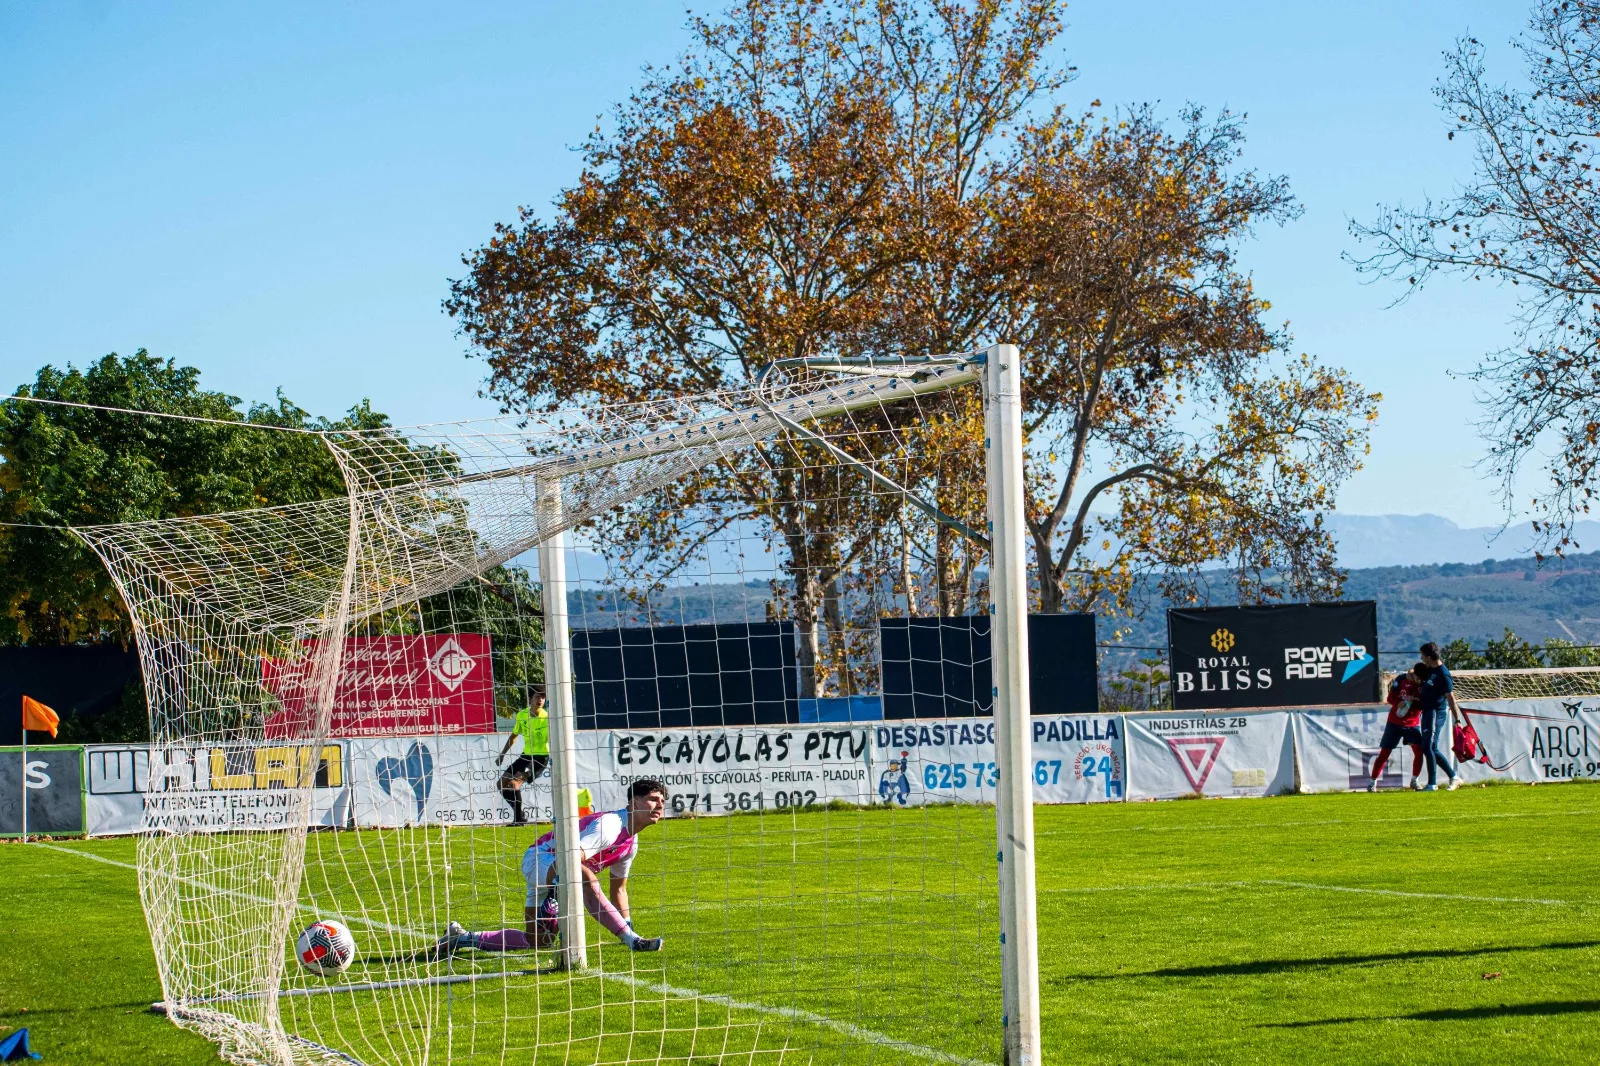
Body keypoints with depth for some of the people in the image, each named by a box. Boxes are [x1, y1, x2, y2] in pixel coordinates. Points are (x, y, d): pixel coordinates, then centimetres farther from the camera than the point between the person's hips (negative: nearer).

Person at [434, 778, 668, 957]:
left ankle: (463, 938, 22)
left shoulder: (631, 842, 8)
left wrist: (628, 926, 16)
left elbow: (618, 889, 19)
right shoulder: (608, 825, -23)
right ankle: (632, 941, -41)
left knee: (538, 941, 10)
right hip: (540, 860, -11)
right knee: (586, 878, -40)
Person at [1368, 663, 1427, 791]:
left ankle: (1414, 781, 3)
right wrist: (1399, 703, -26)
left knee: (1419, 750, -14)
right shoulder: (1401, 679, -9)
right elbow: (1391, 698, -6)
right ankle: (1373, 783, 7)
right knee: (1384, 753, 0)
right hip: (1395, 722, -1)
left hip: (1412, 724, 1)